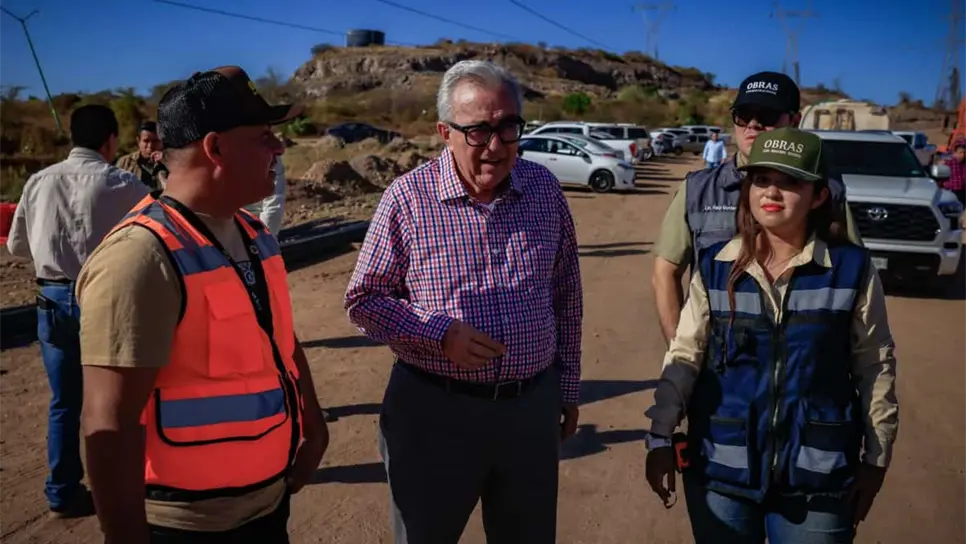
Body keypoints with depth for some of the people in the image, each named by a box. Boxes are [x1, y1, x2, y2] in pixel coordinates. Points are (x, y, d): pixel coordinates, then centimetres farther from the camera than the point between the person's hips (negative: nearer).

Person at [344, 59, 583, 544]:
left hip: (533, 407, 3)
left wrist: (568, 387, 11)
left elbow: (566, 295, 8)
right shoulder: (407, 198, -11)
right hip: (435, 411, -3)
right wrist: (440, 334, -19)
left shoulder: (544, 188, -1)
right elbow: (364, 299, -4)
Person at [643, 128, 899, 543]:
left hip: (817, 476, -1)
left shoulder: (852, 269, -6)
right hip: (721, 469, 1)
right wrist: (661, 437, -7)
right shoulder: (715, 266, -4)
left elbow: (875, 367, 1)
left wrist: (876, 459, 5)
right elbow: (684, 356, -2)